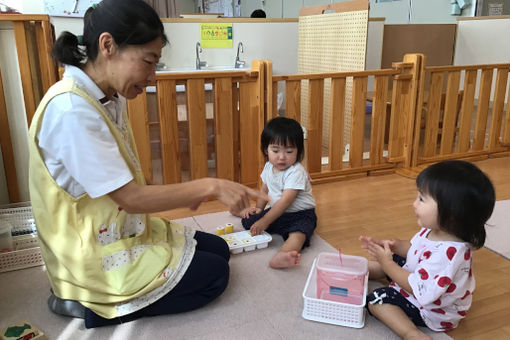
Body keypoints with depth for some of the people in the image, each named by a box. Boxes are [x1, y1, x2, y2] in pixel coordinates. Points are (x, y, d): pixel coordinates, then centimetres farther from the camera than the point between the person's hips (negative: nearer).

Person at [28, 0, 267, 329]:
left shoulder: (110, 98, 1)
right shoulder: (70, 109, -27)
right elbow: (130, 198, -26)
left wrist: (185, 191, -3)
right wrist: (209, 186, -24)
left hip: (123, 230, 9)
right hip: (96, 256, -9)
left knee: (218, 249, 14)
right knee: (214, 275, -2)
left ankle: (102, 301, 10)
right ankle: (96, 306, 2)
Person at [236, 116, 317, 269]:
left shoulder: (296, 172, -22)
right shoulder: (269, 167, 2)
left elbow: (285, 201, -30)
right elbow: (265, 189, 20)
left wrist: (264, 221, -33)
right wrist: (258, 208, 5)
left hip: (300, 214, -9)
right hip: (277, 212, 9)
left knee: (298, 233, -42)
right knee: (248, 220, 5)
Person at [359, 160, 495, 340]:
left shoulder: (448, 253, -42)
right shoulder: (434, 230, -13)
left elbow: (418, 289, -35)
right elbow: (414, 248, 6)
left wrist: (387, 264, -28)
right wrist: (394, 245, -14)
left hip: (431, 310, -9)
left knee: (376, 300, -15)